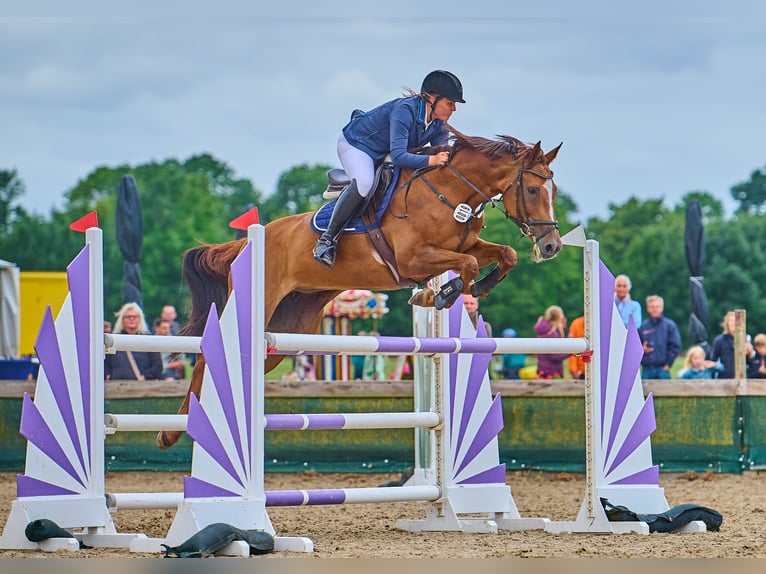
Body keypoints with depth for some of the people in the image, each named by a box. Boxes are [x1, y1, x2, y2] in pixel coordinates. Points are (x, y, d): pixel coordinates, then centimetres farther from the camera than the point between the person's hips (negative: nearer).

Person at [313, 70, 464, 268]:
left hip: (382, 155, 9)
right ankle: (327, 239, -27)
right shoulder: (404, 110, -34)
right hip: (356, 145, -9)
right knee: (363, 184, -36)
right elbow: (398, 156, -42)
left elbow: (441, 155, -4)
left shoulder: (439, 124, -9)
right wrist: (431, 160, -53)